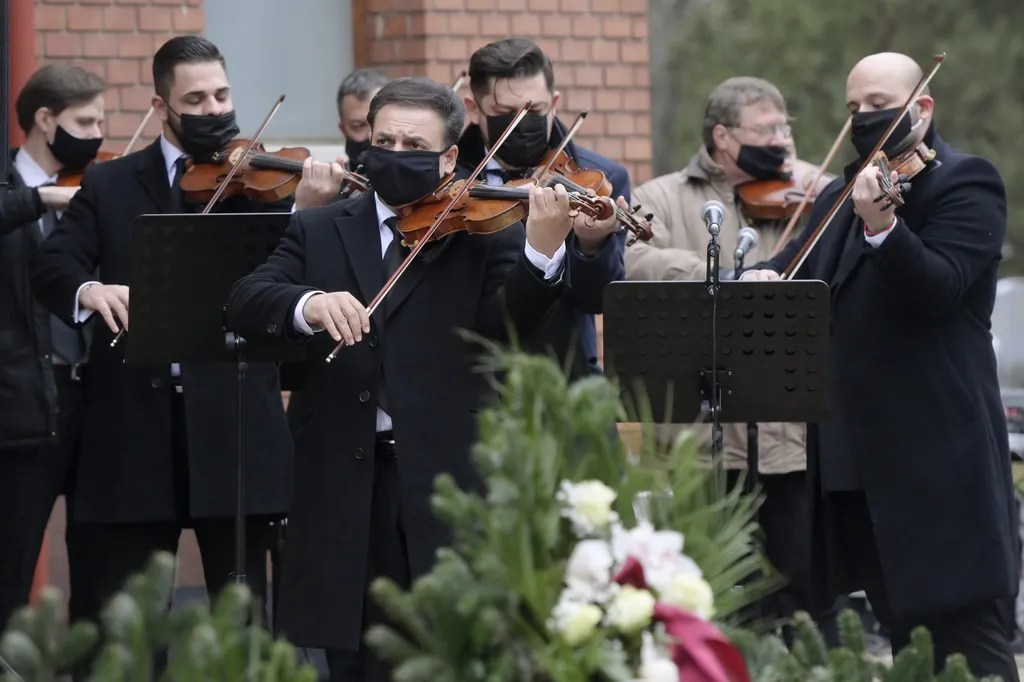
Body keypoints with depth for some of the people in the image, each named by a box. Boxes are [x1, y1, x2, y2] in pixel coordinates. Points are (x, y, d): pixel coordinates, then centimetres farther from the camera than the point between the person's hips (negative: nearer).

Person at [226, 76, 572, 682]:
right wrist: (308, 304, -24)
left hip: (448, 480, -2)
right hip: (345, 488, 2)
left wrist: (542, 252, -31)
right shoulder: (320, 233, 13)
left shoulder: (487, 233, 5)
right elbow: (246, 302, -2)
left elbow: (505, 328, -12)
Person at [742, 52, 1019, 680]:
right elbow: (799, 268, 16)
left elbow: (938, 287, -19)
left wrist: (881, 226, -37)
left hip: (935, 456, -8)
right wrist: (765, 277, -8)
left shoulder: (966, 182, -4)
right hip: (859, 456, 8)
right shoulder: (844, 192, 19)